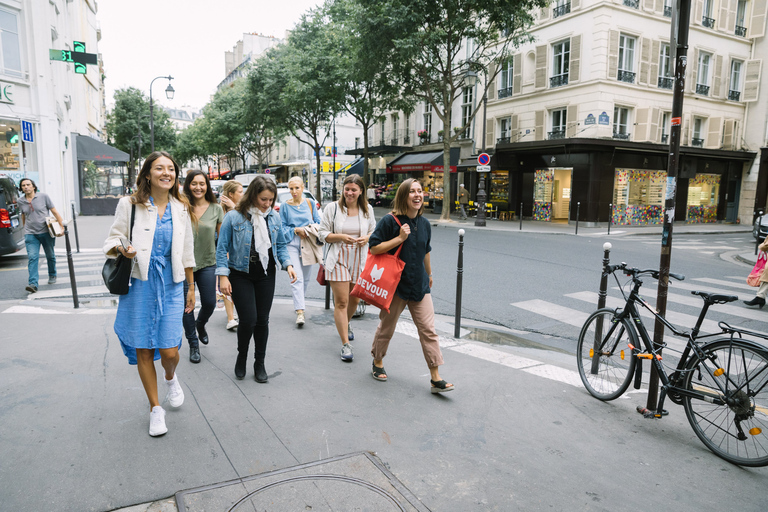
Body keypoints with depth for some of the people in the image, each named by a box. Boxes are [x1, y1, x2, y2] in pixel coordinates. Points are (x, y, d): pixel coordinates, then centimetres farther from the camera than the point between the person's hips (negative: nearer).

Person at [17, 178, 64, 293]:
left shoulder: (43, 196, -3)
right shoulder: (21, 201, 4)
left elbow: (54, 212, -2)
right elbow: (23, 215, 21)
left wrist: (62, 227, -7)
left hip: (46, 232, -1)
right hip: (30, 234, 1)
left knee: (50, 256, 13)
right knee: (32, 258, -11)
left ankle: (52, 276, 35)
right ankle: (33, 283, -17)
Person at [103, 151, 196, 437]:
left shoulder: (181, 209, 7)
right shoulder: (129, 205, -1)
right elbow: (114, 238, 4)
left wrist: (191, 288, 13)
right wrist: (122, 249, -20)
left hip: (171, 285, 1)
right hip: (139, 284, -1)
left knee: (169, 351, -4)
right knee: (143, 350, 5)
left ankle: (171, 378, 33)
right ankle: (155, 408, 23)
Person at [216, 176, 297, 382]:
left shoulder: (274, 217, 2)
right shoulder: (234, 217, -9)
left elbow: (280, 245, 11)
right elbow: (222, 249, -6)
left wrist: (288, 264, -5)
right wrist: (223, 275, -13)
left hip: (266, 275, 4)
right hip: (241, 275, -3)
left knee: (262, 320, 8)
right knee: (248, 319, -8)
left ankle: (260, 363, 24)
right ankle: (242, 357, 22)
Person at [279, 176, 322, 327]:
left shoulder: (310, 203, 7)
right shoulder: (285, 206, 3)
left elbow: (318, 222, 10)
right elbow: (282, 227, 4)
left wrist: (310, 231, -9)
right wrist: (296, 230, -11)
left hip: (308, 244, 3)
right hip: (292, 243, -2)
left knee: (306, 278, 10)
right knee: (297, 278, -12)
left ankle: (298, 302, 32)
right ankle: (300, 311, -15)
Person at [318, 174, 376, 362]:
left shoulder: (367, 209, 6)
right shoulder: (332, 208, -2)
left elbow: (374, 231, 16)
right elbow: (323, 233, -1)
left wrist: (367, 237, -7)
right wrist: (341, 237, -18)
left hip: (360, 260, 3)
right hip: (338, 259, -3)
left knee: (354, 300, 15)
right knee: (341, 302, -6)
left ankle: (345, 323, 48)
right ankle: (345, 344, 1)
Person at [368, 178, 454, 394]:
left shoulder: (424, 224, 6)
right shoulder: (390, 221, -11)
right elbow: (374, 248, -13)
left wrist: (429, 275, 29)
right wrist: (399, 238, -19)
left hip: (419, 285, 4)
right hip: (394, 285, -4)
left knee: (428, 329, 0)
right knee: (386, 327, 12)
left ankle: (435, 378, 6)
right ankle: (378, 363, 37)